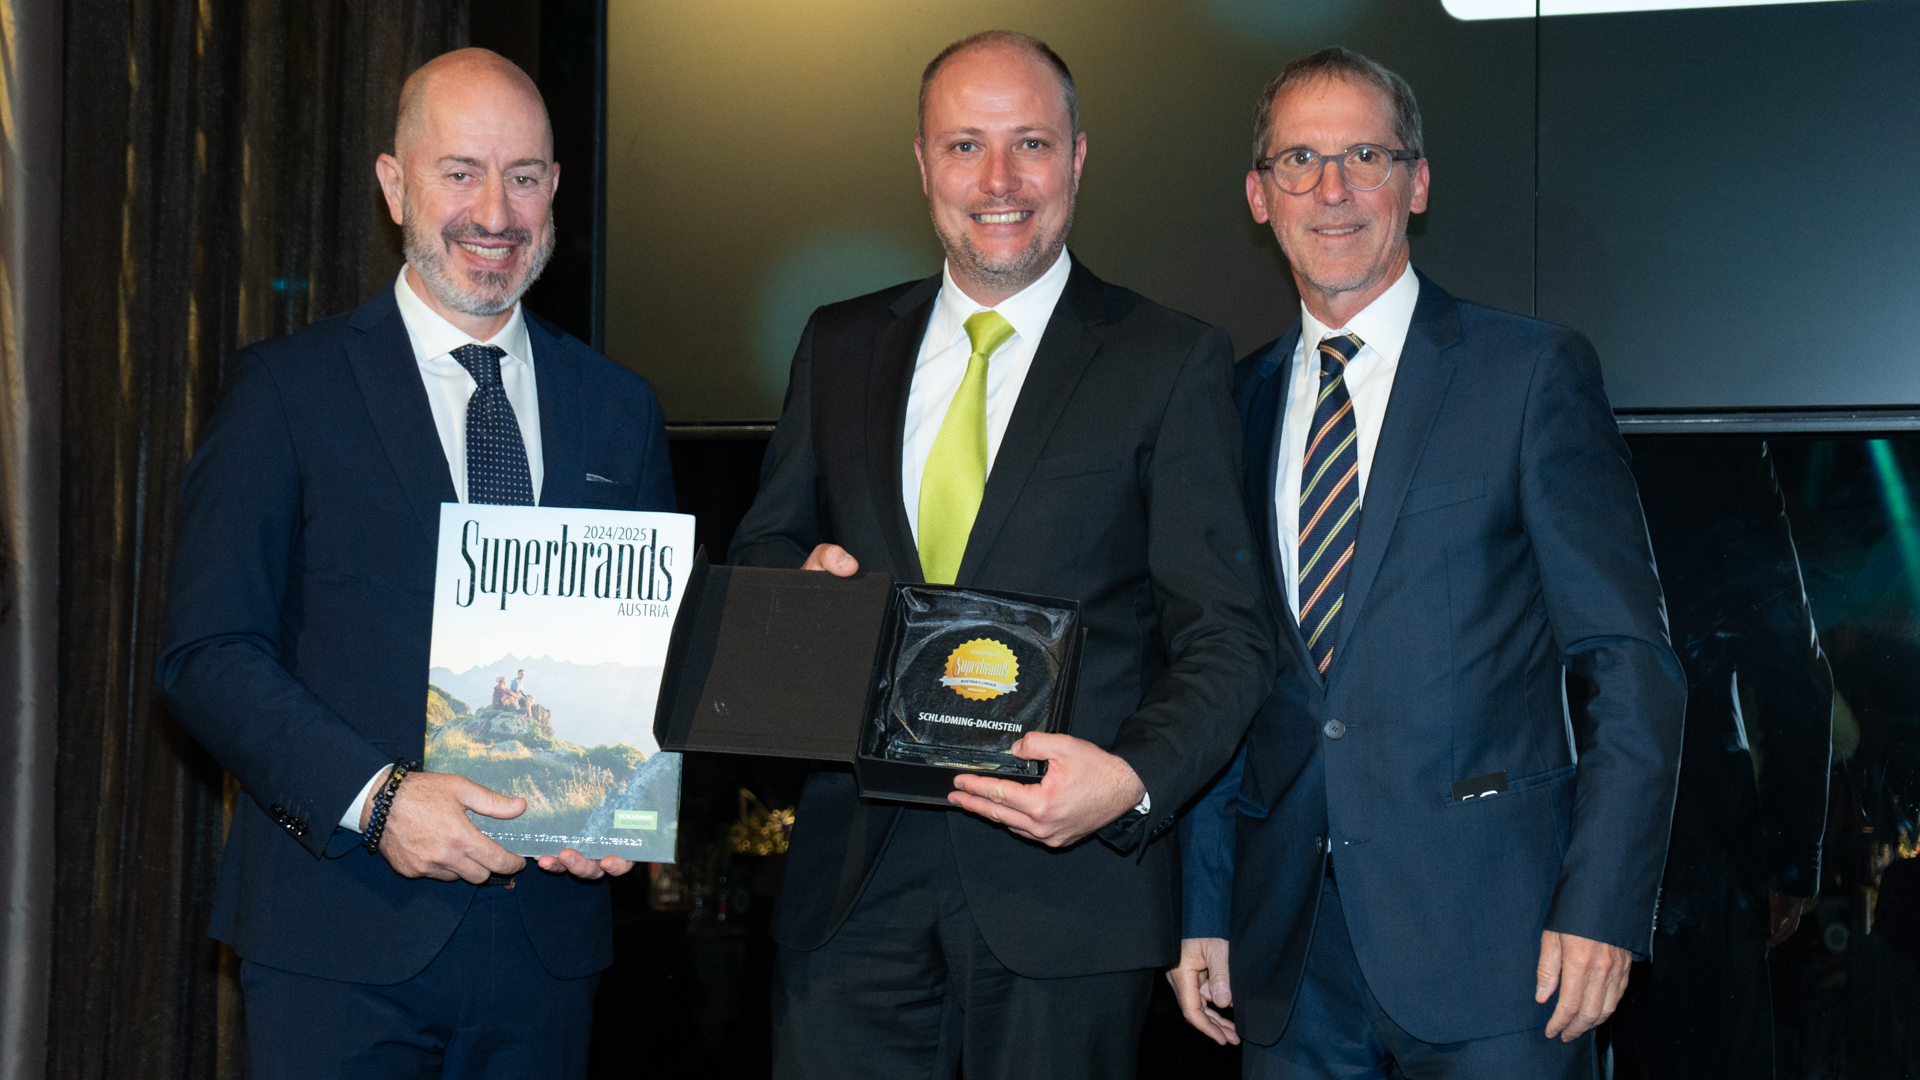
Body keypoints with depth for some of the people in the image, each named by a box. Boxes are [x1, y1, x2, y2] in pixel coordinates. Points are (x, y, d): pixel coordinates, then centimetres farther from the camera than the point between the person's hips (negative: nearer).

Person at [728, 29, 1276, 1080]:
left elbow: (1225, 634, -4)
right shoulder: (839, 345, 11)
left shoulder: (1173, 362, 0)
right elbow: (761, 551, 18)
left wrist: (1135, 781, -21)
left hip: (1066, 877, -3)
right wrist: (803, 580, -6)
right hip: (854, 872, 3)